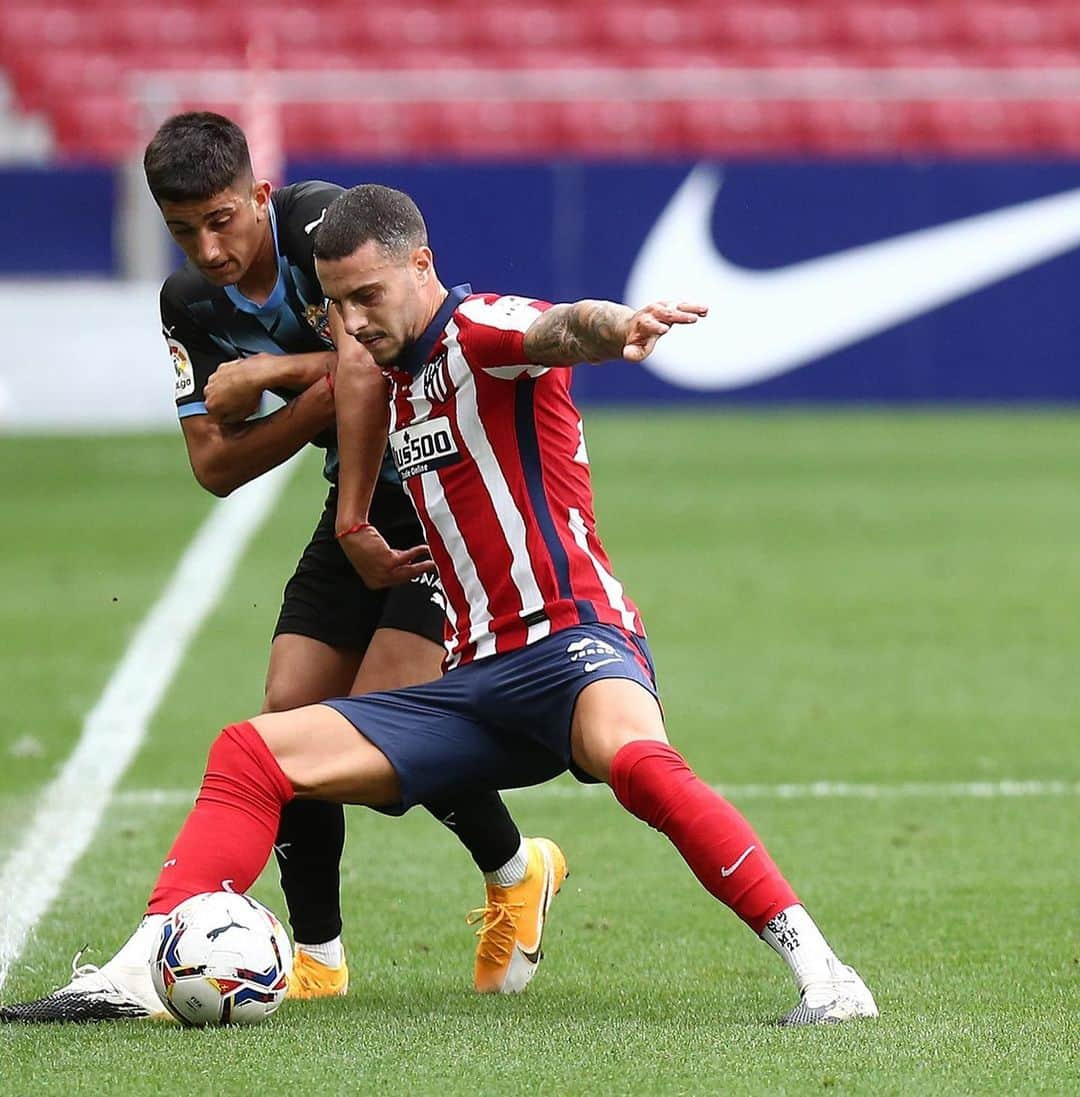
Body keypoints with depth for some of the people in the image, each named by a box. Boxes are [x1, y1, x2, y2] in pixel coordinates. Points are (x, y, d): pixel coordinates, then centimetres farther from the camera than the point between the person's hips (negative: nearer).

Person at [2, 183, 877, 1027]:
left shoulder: (479, 329, -7)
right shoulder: (401, 370, 18)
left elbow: (562, 326, -30)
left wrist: (616, 325, -54)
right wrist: (354, 522, 28)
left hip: (573, 640, -9)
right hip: (477, 676, 9)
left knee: (629, 754, -40)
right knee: (251, 754, 3)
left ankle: (820, 972, -39)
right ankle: (142, 969, -4)